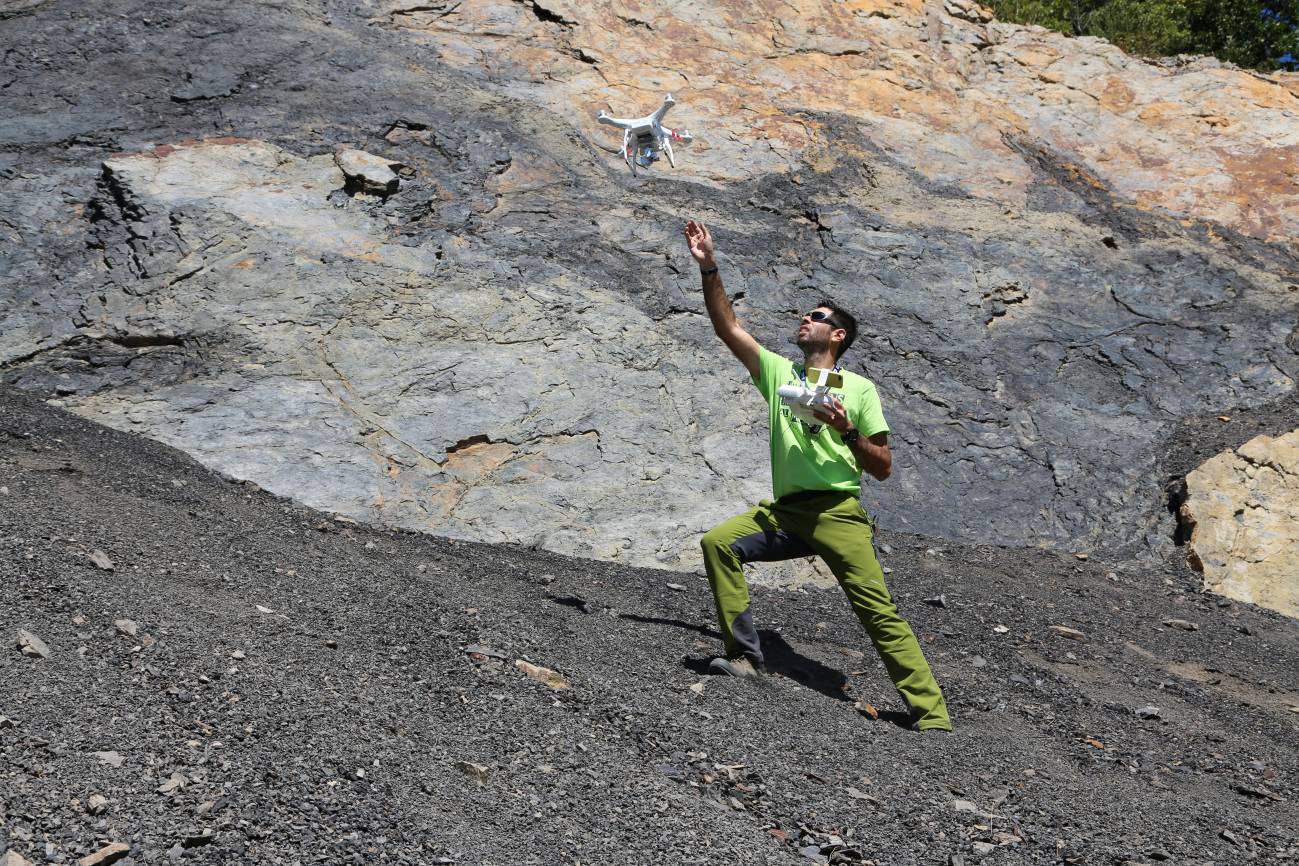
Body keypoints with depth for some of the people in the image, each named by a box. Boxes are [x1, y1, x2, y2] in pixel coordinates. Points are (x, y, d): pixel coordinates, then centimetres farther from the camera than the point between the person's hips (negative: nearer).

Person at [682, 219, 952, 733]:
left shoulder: (859, 389, 6)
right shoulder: (779, 372, 16)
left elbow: (882, 468, 3)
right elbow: (727, 327, 8)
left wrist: (848, 431, -14)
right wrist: (708, 268, 0)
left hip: (838, 512, -4)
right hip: (783, 512, 4)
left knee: (878, 609, -12)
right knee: (718, 542, -17)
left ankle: (931, 713, -9)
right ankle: (743, 655, -10)